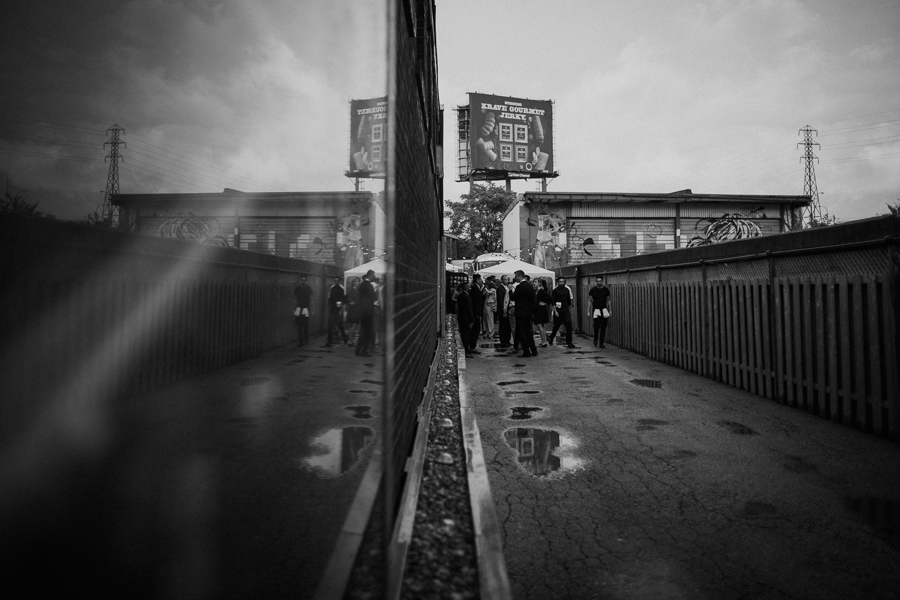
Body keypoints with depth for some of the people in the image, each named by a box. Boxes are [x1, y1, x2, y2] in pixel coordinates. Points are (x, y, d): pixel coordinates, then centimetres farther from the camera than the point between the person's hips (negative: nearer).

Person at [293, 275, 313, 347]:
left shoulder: (309, 288, 2)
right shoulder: (297, 288, 7)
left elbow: (311, 300, 3)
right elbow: (295, 299, 13)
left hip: (306, 309, -1)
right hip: (299, 308, 1)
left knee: (306, 325, 0)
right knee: (299, 326, -4)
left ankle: (306, 340, 15)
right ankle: (300, 341, -2)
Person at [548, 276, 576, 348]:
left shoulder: (567, 289, 9)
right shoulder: (555, 290, -4)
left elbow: (569, 300, 17)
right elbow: (553, 302, -7)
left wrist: (570, 310, 17)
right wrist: (555, 311, -13)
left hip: (566, 310, 3)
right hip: (558, 310, -3)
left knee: (569, 325, -7)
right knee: (556, 326, 5)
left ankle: (569, 342, -2)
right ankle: (551, 338, 29)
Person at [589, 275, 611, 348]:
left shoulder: (606, 290, 3)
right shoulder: (593, 290, -1)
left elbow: (608, 301, 10)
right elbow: (590, 301, 4)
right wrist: (589, 311, 0)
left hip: (604, 310, 2)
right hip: (596, 310, -2)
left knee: (603, 327, -1)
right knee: (596, 325, -11)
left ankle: (601, 342, 7)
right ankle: (595, 339, 15)